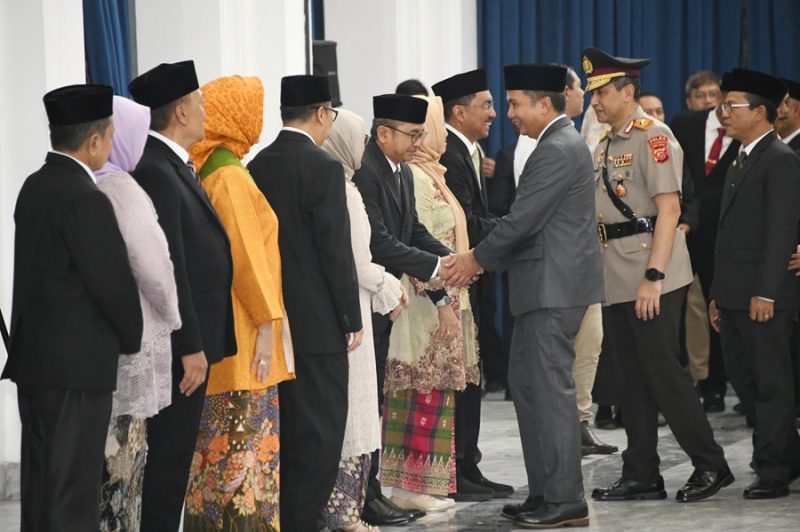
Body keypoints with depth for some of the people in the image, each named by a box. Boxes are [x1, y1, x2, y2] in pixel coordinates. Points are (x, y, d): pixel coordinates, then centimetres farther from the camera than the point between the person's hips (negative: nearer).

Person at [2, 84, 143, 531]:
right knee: (73, 485, -3)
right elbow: (113, 282, -17)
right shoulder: (85, 200, -18)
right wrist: (133, 341, 1)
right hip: (77, 364, -9)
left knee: (39, 479, 14)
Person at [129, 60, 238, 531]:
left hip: (194, 339, 10)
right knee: (169, 457, -4)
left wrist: (199, 342, 15)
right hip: (180, 348, -10)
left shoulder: (176, 167, 13)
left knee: (176, 455, 14)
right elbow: (168, 269, -22)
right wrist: (190, 347, -21)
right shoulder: (156, 172, -19)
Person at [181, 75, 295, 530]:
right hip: (243, 334, -9)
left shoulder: (210, 172, 13)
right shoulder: (231, 177, -15)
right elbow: (245, 254, -18)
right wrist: (267, 323, -17)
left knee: (223, 439, 11)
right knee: (249, 442, -8)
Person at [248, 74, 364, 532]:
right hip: (317, 322, -7)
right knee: (321, 430, -2)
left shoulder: (258, 166, 7)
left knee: (287, 427, 14)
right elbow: (336, 251, -15)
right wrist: (353, 318, -7)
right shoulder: (323, 168, -13)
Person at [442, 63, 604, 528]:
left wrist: (477, 259, -7)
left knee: (551, 388, -6)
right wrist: (483, 257, 11)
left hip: (554, 286, -11)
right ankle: (544, 493, 18)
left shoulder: (558, 151, -16)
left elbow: (523, 220, -19)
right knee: (526, 383, 13)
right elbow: (529, 220, 18)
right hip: (547, 284, 11)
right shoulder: (561, 143, 16)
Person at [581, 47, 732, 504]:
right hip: (616, 279, 8)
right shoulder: (605, 145, 16)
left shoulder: (653, 137, -10)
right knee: (633, 379, 10)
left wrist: (654, 277, -22)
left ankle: (711, 465, 4)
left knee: (662, 372, -6)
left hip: (652, 278, -8)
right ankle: (641, 475, 14)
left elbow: (669, 209, -17)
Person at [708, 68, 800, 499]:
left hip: (764, 294, -9)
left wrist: (766, 292, -21)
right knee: (742, 378, 11)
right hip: (733, 293, 9)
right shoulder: (741, 161, 19)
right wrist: (717, 294, 17)